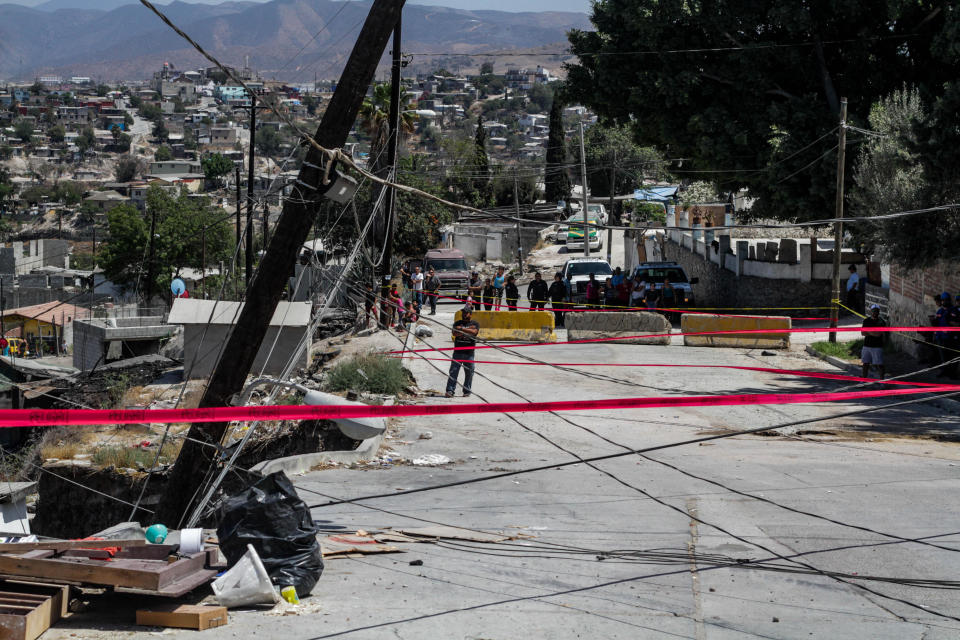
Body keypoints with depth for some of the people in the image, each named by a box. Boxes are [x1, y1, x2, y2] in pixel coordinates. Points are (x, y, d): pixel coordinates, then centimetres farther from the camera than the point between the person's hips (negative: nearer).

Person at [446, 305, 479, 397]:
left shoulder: (474, 324, 7)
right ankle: (450, 390, -7)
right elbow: (455, 333, -7)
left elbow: (474, 332, -14)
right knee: (453, 371, -6)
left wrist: (462, 329, -16)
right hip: (458, 351, 0)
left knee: (469, 372, 4)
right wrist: (468, 329, -13)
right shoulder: (457, 323, 10)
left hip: (469, 352, 0)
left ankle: (467, 391, 15)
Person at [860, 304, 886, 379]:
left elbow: (878, 334, -15)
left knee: (879, 364, -5)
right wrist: (873, 333, -11)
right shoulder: (866, 320, 9)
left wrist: (868, 331, -5)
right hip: (867, 345, 4)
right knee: (866, 363, 9)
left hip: (877, 346, -4)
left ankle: (882, 379, 2)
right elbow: (863, 333, 2)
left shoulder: (881, 322, -4)